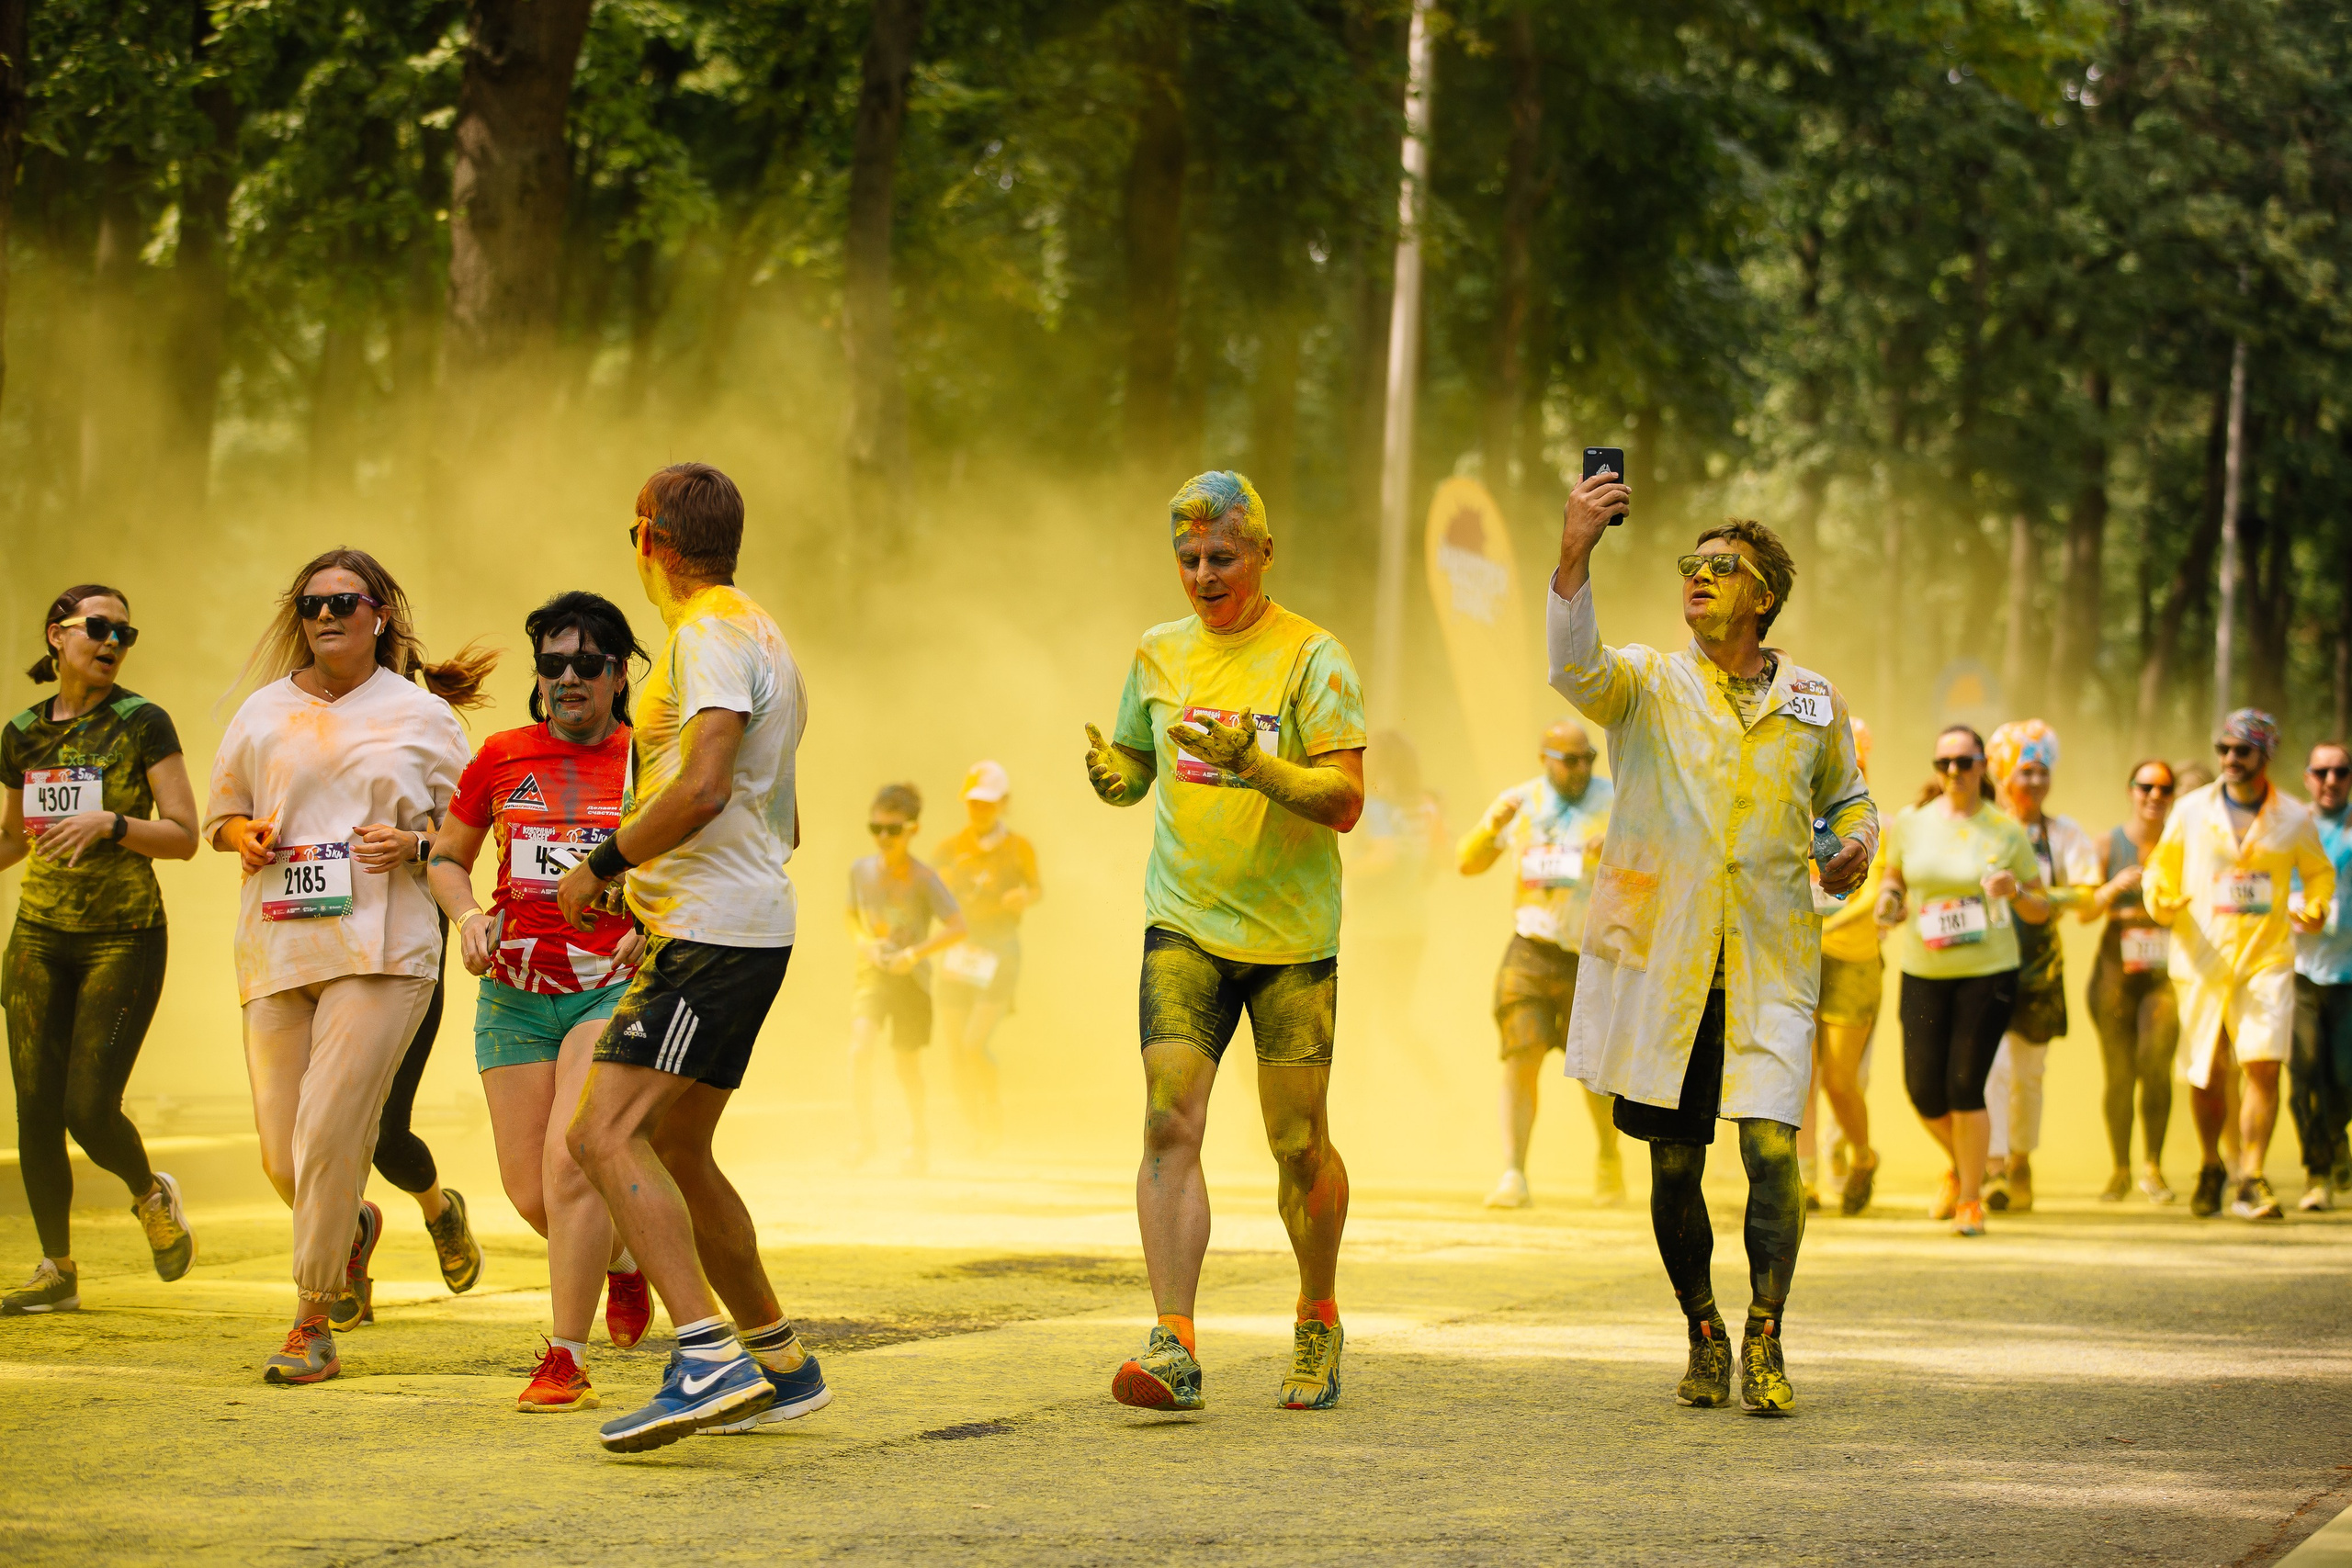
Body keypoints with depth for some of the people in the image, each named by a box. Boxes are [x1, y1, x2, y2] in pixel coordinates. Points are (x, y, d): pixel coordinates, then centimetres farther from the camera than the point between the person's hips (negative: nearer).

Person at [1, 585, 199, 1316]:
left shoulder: (143, 723, -5)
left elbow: (183, 837, -9)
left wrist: (110, 823, -23)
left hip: (123, 939, -4)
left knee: (90, 1108, -12)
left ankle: (152, 1195, 21)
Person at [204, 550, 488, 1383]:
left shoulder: (422, 715, 7)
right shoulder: (263, 713, 13)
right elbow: (220, 814, 23)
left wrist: (413, 844, -8)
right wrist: (243, 836, 0)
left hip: (381, 947, -3)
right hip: (277, 947, 3)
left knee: (329, 1131, -16)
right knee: (282, 1154, 3)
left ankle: (313, 1325, -6)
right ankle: (355, 1226, 39)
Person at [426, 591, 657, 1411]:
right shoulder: (501, 758, 7)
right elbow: (446, 857, 18)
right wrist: (468, 915, -2)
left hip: (614, 987, -4)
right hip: (515, 995, 4)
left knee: (571, 1158, -20)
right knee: (529, 1188, 3)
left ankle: (566, 1361, -14)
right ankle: (622, 1256, 37)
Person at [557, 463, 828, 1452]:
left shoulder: (713, 634, -10)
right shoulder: (757, 635, 22)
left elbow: (703, 788, -24)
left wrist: (602, 867, -14)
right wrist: (654, 894, 28)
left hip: (714, 933, -10)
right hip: (747, 927, 10)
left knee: (604, 1134, -19)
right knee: (673, 1155, 16)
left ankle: (710, 1359, -29)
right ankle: (780, 1365, 22)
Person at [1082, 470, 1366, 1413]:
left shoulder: (1311, 656, -6)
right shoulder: (1159, 654, 9)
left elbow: (1345, 802, -12)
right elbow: (1135, 768, 22)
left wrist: (1252, 760, -27)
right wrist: (1112, 777, -2)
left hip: (1292, 934, -3)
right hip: (1184, 924, 3)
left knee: (1299, 1144, 4)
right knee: (1171, 1121, -14)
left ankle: (1318, 1322, 27)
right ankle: (1173, 1347, -18)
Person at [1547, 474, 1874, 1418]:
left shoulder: (1812, 702, 9)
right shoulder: (1647, 685, 3)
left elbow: (1847, 796, 25)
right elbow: (1575, 668, -20)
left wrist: (1856, 842, 1)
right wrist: (1574, 558, -36)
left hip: (1770, 968, 0)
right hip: (1660, 965, 0)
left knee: (1772, 1147, -14)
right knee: (1674, 1164, 6)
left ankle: (1766, 1344, -3)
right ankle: (1703, 1339, 24)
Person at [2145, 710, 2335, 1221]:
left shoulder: (2294, 818, 4)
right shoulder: (2191, 811, 3)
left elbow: (2320, 871, 20)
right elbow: (2160, 871, 10)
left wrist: (2314, 907, 0)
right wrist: (2161, 902, -12)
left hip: (2266, 959, -1)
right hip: (2203, 962, 1)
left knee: (2263, 1064, -16)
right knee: (2206, 1075, 7)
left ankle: (2250, 1180, -10)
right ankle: (2211, 1168, 32)